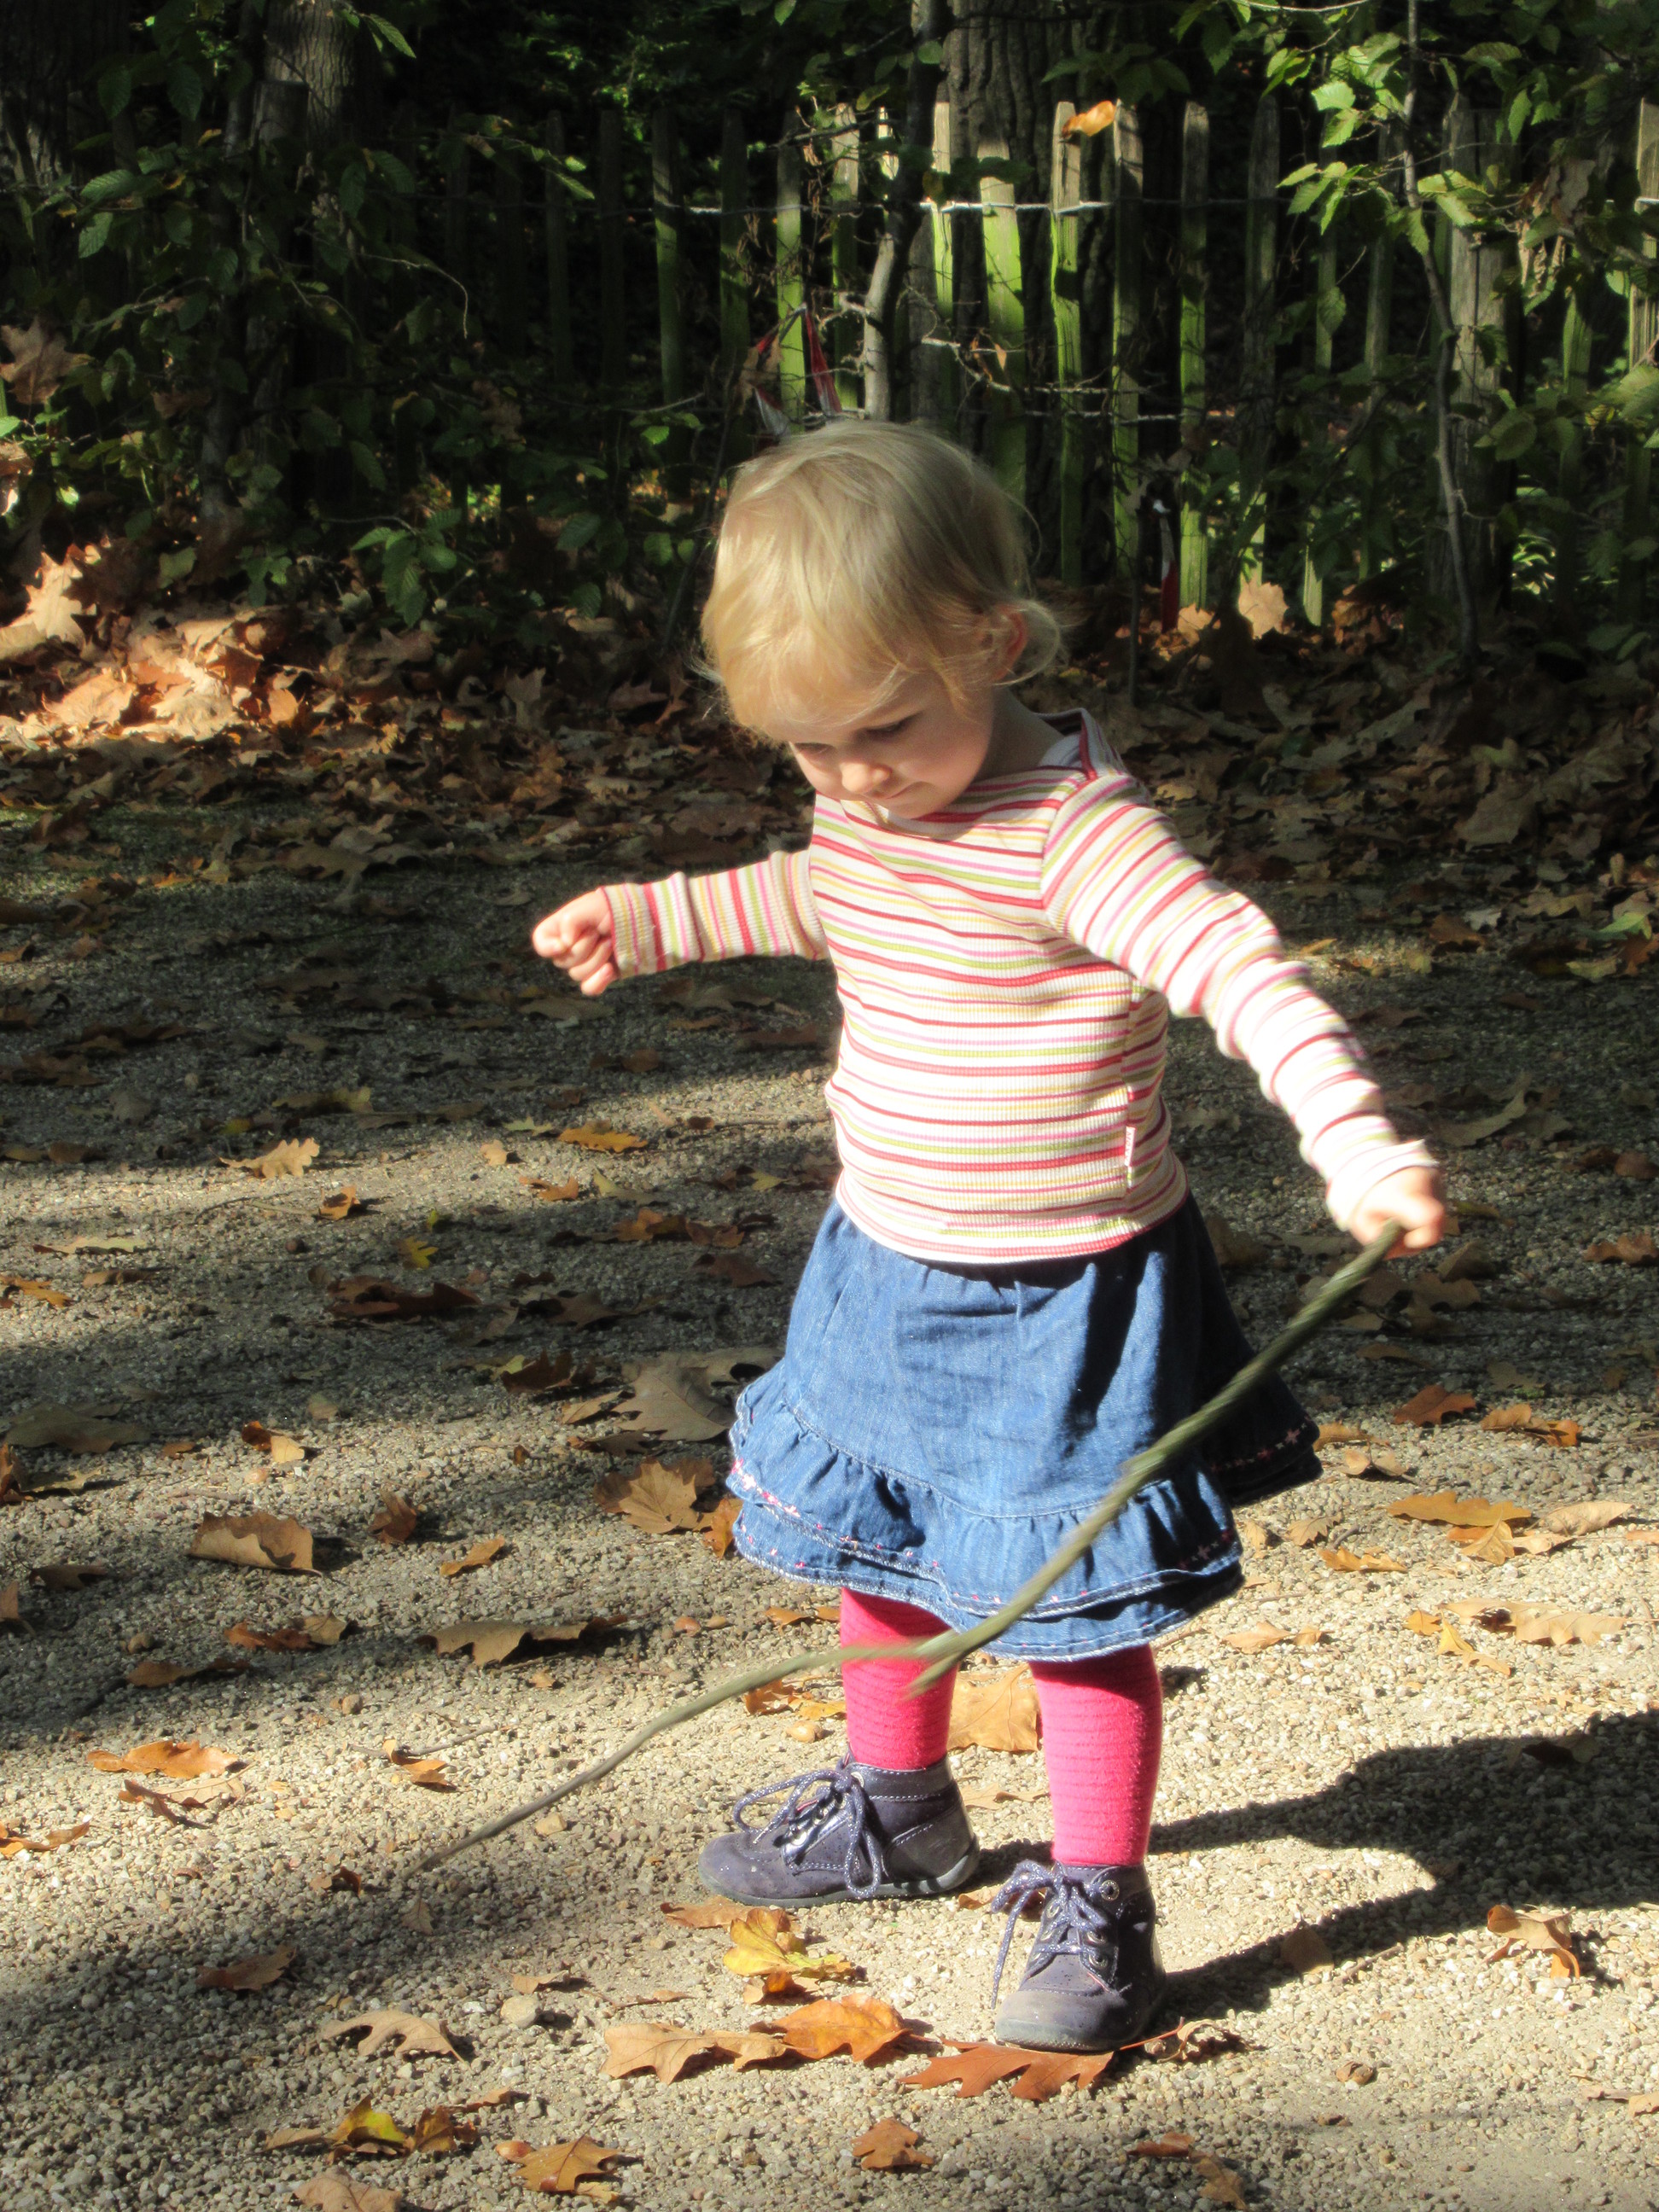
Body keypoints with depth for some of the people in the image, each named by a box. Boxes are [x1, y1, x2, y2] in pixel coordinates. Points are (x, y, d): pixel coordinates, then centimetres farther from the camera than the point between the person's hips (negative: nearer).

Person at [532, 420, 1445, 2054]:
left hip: (1058, 1303, -8)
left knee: (1074, 1603, -1)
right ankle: (898, 1809, 44)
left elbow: (1240, 968, -36)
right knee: (878, 1553, 23)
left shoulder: (1072, 830, -26)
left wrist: (1356, 1147, -49)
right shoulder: (865, 810, -1)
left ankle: (1097, 1904, 14)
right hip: (886, 1268, 8)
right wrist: (655, 919, 27)